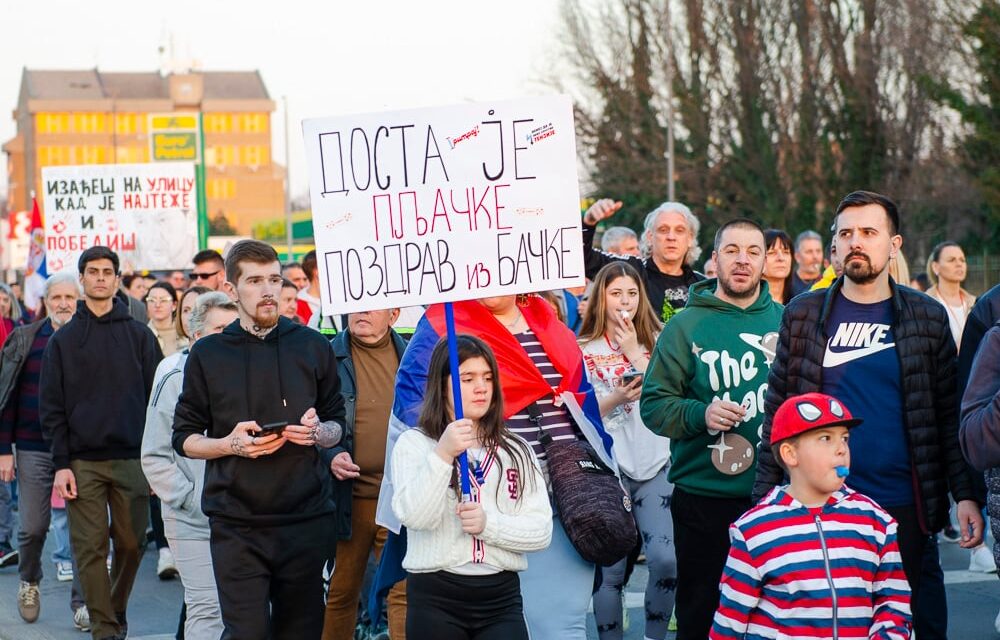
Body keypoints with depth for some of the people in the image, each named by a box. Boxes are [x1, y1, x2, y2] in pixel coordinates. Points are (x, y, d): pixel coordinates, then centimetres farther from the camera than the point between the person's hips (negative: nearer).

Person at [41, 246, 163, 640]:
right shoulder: (62, 341, 7)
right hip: (82, 463, 0)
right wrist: (61, 464, -5)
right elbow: (51, 408, 3)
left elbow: (157, 399, 6)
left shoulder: (140, 336, 7)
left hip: (131, 459, 0)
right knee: (91, 548, -2)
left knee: (131, 544, 4)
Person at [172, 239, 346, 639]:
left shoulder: (313, 347, 8)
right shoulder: (208, 354, 4)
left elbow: (337, 424, 14)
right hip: (237, 524, -1)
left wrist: (318, 433, -9)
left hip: (305, 519, 2)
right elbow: (184, 438, 6)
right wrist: (230, 444, -13)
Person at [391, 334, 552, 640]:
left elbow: (541, 530, 2)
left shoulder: (516, 450, 11)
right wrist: (442, 455, -22)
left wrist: (489, 523, -13)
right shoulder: (414, 443, 2)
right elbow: (414, 517, -14)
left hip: (502, 596, 2)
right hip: (435, 598, -2)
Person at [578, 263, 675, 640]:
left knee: (666, 560, -11)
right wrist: (615, 398, -14)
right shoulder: (584, 350, 4)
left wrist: (634, 352, -7)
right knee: (610, 569, 0)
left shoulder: (654, 341, 9)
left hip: (656, 466, 1)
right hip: (607, 470, -1)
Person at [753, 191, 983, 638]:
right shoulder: (803, 315, 4)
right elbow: (777, 411, 4)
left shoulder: (927, 318, 4)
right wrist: (765, 497, -1)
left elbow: (948, 416, 4)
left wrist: (965, 496, -4)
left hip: (902, 507, 0)